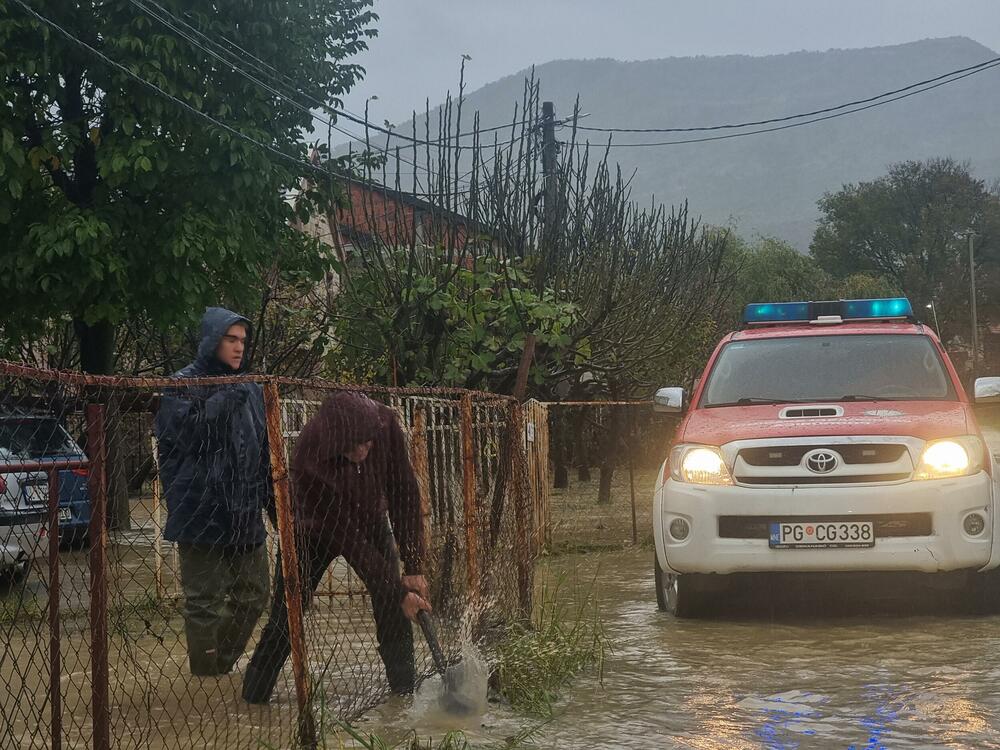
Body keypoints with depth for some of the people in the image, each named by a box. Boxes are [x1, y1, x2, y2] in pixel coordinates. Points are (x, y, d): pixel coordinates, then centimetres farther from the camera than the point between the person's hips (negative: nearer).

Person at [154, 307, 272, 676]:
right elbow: (181, 433, -21)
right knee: (205, 603, -2)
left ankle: (221, 665, 29)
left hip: (245, 513, 7)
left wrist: (269, 491, 18)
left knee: (253, 596, 14)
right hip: (202, 512, -7)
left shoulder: (250, 387, 14)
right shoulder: (184, 384, -5)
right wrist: (224, 402, -23)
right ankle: (207, 677, 9)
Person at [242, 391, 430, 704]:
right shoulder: (308, 462, -40)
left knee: (393, 609, -6)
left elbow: (403, 490, -20)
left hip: (368, 519, 3)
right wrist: (398, 590, -28)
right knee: (285, 619, -3)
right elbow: (347, 539, -33)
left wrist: (413, 567, -21)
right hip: (314, 528, -3)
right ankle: (253, 698, 10)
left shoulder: (384, 422, -31)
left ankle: (407, 695, 4)